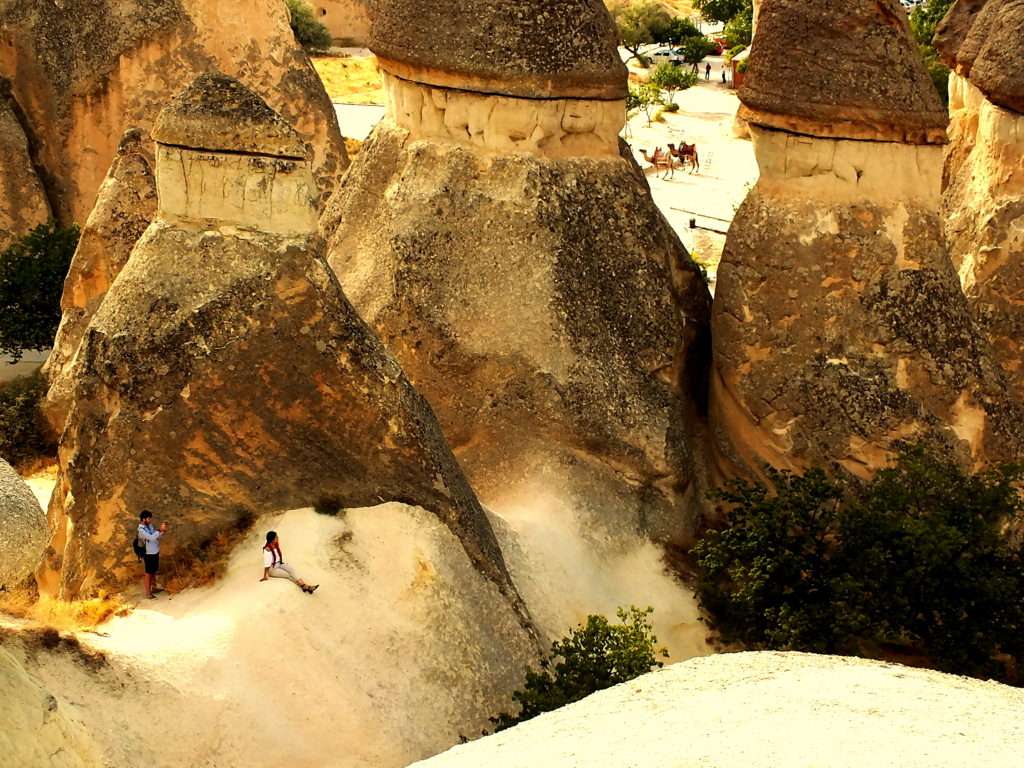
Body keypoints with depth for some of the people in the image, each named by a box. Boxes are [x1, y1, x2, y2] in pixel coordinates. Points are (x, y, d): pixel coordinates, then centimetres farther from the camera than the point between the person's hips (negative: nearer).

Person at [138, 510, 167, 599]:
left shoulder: (150, 526, 0)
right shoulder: (141, 530, -26)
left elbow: (157, 536, 7)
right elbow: (152, 538, -33)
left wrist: (162, 531, -12)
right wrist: (160, 530, -30)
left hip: (155, 552, 8)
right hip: (149, 554, -8)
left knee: (154, 571, 22)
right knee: (148, 573, 5)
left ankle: (153, 588, 39)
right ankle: (148, 592, 17)